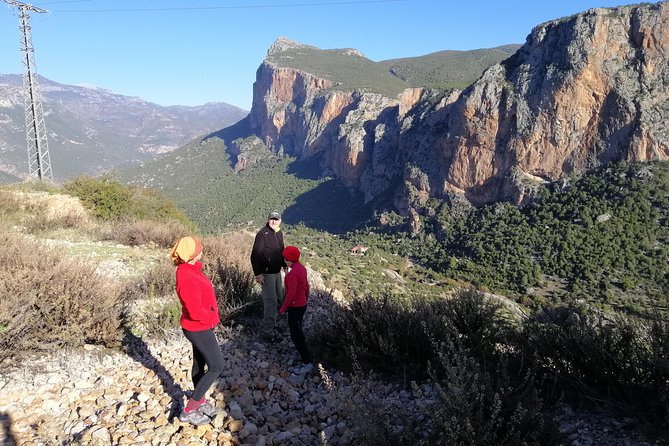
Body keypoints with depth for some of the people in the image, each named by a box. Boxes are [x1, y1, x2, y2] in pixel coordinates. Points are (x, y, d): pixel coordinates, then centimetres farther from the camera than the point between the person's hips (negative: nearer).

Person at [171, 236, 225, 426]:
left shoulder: (189, 270, -1)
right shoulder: (187, 278, -31)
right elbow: (195, 311, -30)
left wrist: (211, 310, -1)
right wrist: (212, 317, -13)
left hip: (199, 326, 9)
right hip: (198, 329, -9)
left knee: (199, 363, 22)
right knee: (216, 366, 1)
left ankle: (200, 402, 40)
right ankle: (189, 410, 9)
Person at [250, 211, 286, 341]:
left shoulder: (279, 233, 7)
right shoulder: (263, 234, -19)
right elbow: (255, 255, -21)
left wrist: (285, 265, 19)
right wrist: (258, 274, -23)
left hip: (277, 271, 9)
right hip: (267, 273, -9)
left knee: (279, 298, 20)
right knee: (271, 302, -7)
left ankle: (270, 322, 38)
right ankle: (268, 333, 2)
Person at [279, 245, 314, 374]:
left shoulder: (292, 273, -27)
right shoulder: (302, 268, 1)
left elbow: (291, 294, -25)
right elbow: (306, 286, 11)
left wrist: (283, 309, -15)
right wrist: (306, 299, 26)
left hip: (295, 307, -9)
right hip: (302, 305, 9)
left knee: (296, 334, -1)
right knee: (297, 329, 27)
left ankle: (307, 363, 2)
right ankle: (301, 346, 46)